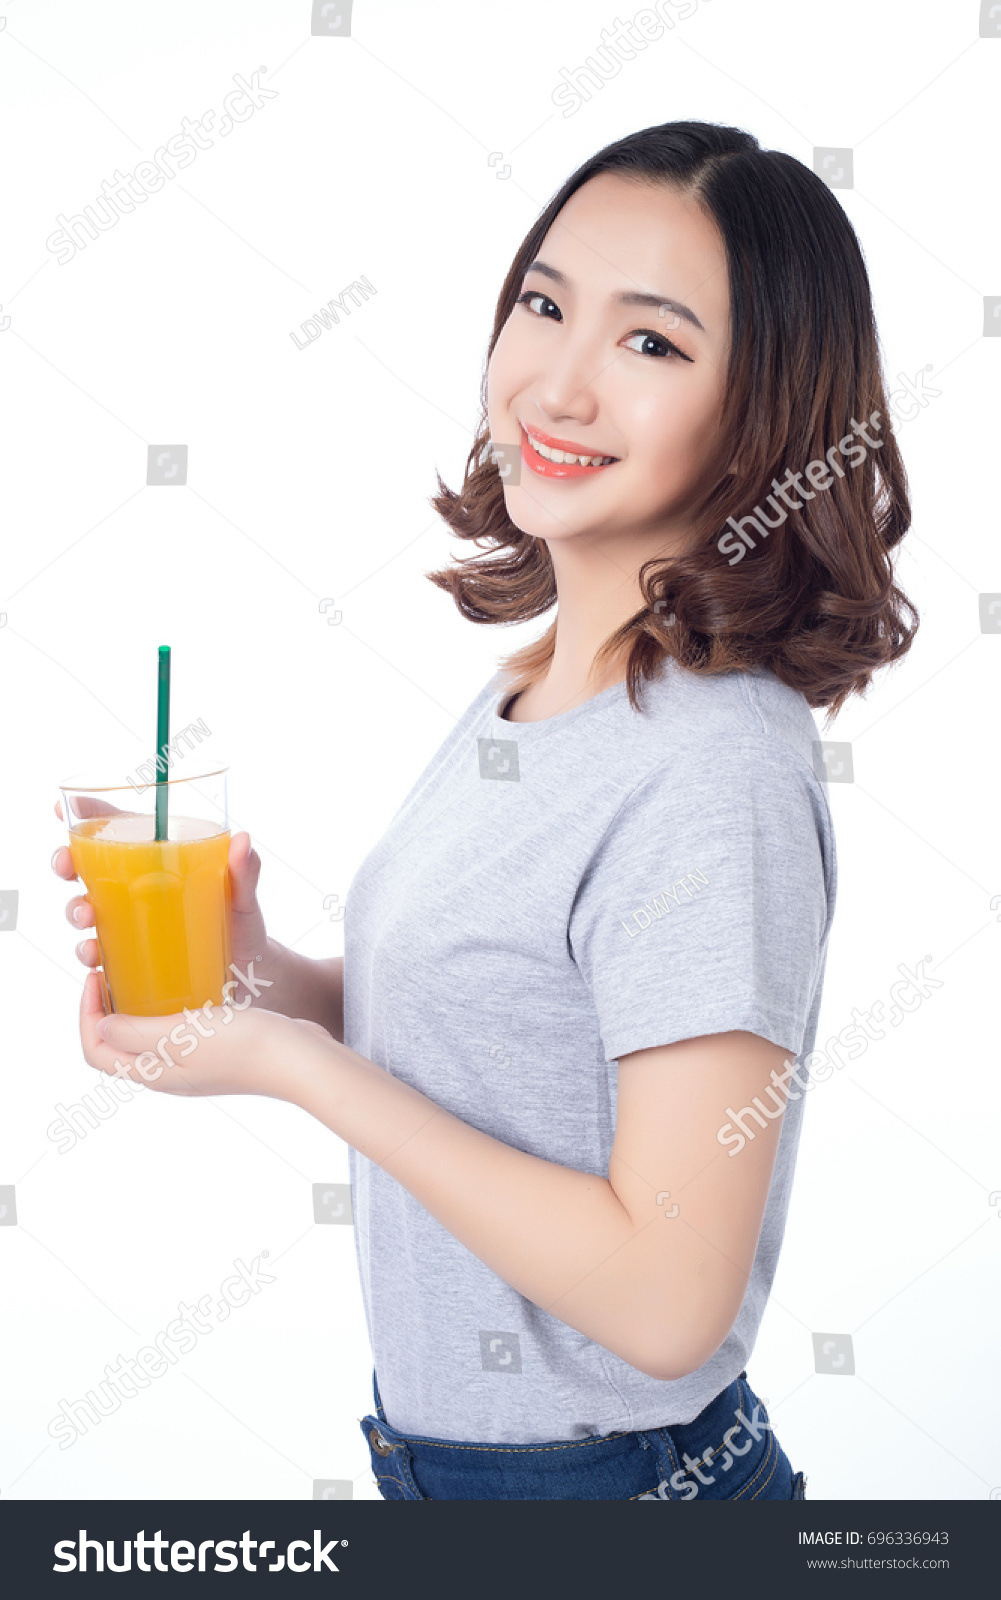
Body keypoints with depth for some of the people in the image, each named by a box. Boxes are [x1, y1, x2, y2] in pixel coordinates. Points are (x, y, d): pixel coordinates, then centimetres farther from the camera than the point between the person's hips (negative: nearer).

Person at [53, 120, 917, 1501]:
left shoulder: (715, 778, -27)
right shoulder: (528, 687, -1)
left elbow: (666, 1299, -27)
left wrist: (291, 1060, -22)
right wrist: (259, 966, -9)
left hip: (605, 1474, -7)